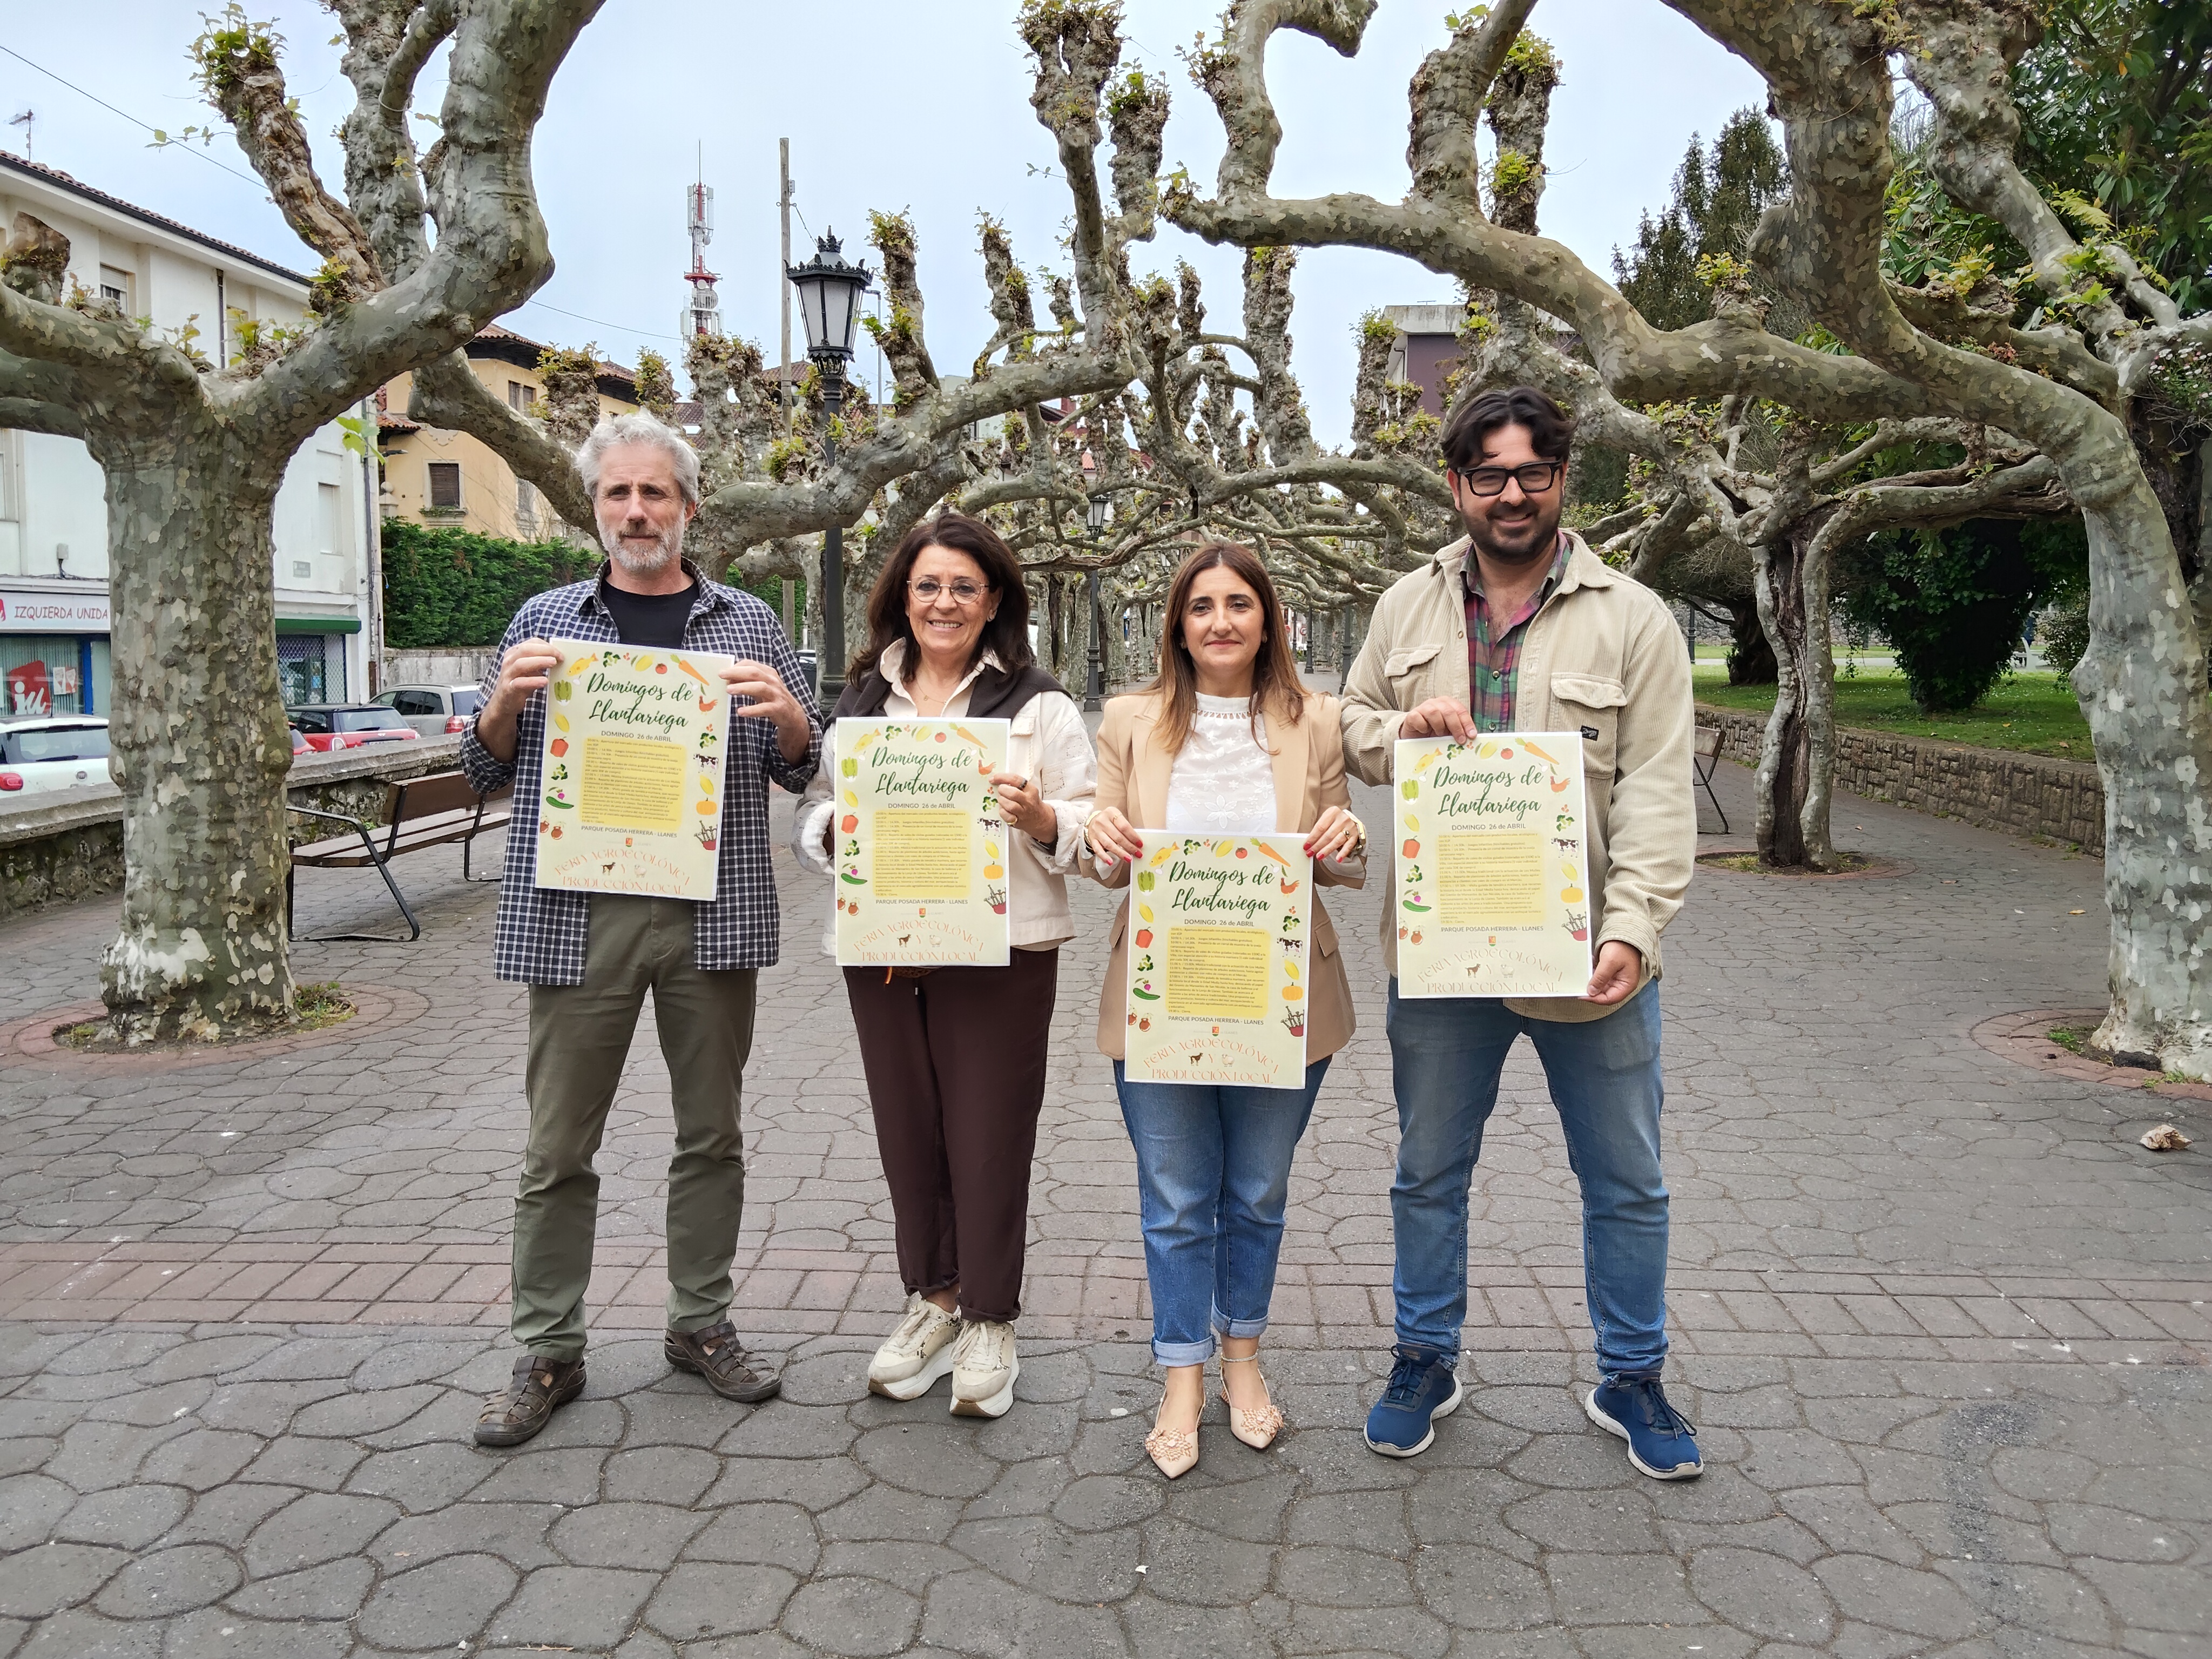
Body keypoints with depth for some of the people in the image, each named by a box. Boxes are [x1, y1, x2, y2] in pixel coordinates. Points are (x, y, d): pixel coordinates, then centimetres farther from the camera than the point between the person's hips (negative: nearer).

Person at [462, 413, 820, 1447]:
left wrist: (786, 717, -12)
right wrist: (506, 702, -11)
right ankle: (548, 1353, 19)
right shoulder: (545, 623, 8)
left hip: (713, 915, 1)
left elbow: (800, 771, 10)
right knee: (558, 1147, 5)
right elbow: (487, 776, 10)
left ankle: (700, 1324, 27)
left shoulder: (747, 624, 8)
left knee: (711, 1133, 11)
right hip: (577, 915, 0)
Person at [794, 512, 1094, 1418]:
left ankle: (989, 1319, 22)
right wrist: (836, 825, -8)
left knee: (989, 1137, 3)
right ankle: (932, 1296, 32)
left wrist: (1042, 817, -22)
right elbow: (811, 821, 14)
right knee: (907, 1131, 12)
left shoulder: (1039, 704, 0)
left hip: (1000, 953, -3)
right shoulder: (859, 701, 11)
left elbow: (1093, 829, -2)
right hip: (881, 952, 4)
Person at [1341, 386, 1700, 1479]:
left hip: (1587, 955, -1)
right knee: (1429, 1172, 15)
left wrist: (1632, 930, -19)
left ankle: (1631, 1380, 32)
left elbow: (1656, 793, -8)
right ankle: (1425, 1359, 34)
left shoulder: (1632, 619, -3)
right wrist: (1402, 727, -10)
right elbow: (1349, 731, 14)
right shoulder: (1408, 607, 7)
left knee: (1626, 1184, 12)